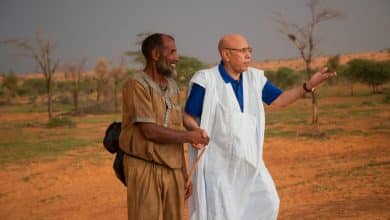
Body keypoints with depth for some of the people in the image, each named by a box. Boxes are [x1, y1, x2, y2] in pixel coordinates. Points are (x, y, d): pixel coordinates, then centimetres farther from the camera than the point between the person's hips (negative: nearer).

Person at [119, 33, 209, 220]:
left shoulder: (172, 87, 12)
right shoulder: (136, 85, -11)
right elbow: (150, 131, -19)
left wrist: (183, 175, 13)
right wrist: (190, 137, -10)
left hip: (172, 170, 7)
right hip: (145, 169, -7)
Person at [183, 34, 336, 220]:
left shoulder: (254, 77, 4)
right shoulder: (206, 80, -14)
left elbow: (279, 100, 10)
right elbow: (187, 117, -10)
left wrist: (309, 85, -3)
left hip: (247, 160, 6)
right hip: (217, 160, -6)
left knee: (267, 203, 6)